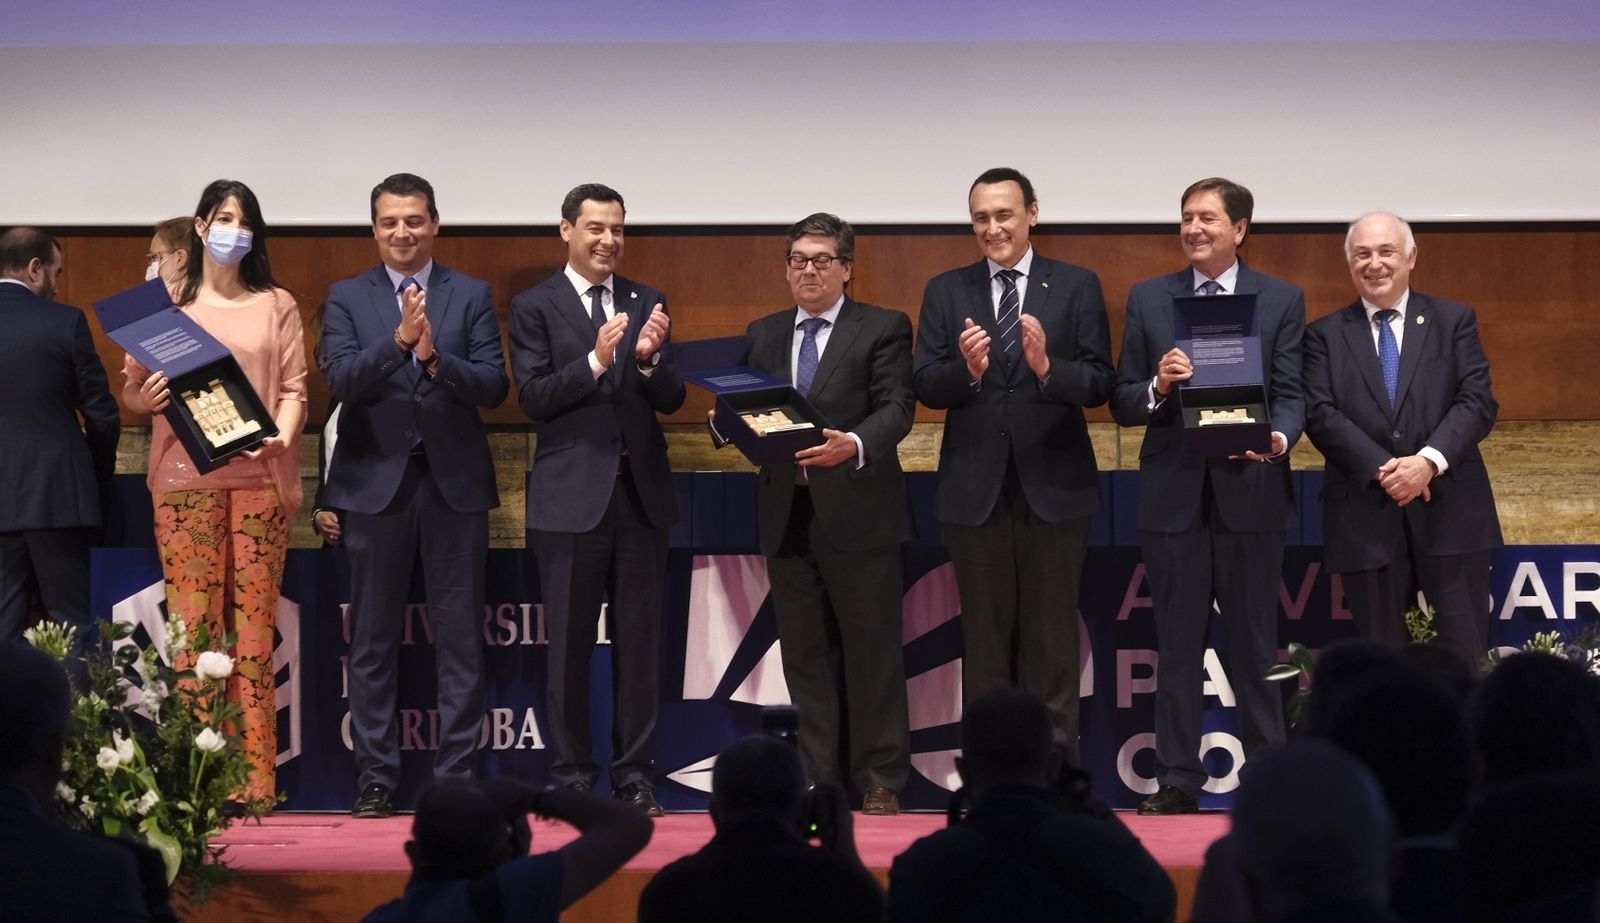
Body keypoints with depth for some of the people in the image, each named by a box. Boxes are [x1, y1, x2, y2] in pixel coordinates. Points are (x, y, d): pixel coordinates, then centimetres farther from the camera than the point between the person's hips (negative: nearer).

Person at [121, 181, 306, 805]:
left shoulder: (276, 305, 14)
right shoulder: (165, 304, 13)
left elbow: (293, 386, 7)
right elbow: (131, 389, 9)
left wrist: (282, 436, -11)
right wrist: (147, 396, -14)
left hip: (259, 476, 0)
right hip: (185, 478, 0)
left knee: (253, 625, -4)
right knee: (193, 625, -5)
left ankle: (255, 779, -4)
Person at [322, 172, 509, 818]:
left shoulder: (471, 297, 7)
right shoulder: (347, 299, 6)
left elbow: (493, 386, -3)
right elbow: (341, 382, -8)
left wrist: (436, 357, -19)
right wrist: (399, 341, -22)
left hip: (455, 481, 0)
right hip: (377, 481, 0)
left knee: (460, 636, 2)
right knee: (373, 640, 4)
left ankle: (458, 775, 7)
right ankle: (376, 779, 9)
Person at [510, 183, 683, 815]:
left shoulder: (647, 305, 10)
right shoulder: (535, 307, 1)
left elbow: (671, 401, 5)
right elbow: (534, 399, -8)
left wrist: (649, 359, -14)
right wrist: (595, 362, -20)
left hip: (640, 493, 3)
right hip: (572, 496, -3)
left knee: (639, 643, 5)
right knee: (569, 644, 2)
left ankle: (635, 774, 11)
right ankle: (572, 774, 9)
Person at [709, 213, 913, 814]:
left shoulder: (883, 329, 2)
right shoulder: (762, 336, 17)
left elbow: (896, 407, -9)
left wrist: (854, 445, -27)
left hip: (857, 513, -5)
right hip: (788, 515, 5)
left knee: (871, 652, -1)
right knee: (805, 656, 8)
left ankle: (880, 781, 4)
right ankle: (818, 780, 13)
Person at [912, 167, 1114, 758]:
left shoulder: (1077, 287, 2)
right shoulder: (946, 292, 6)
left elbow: (1099, 384, -5)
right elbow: (926, 387, -2)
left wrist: (1048, 367, -24)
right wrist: (967, 370, -22)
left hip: (1053, 487, -1)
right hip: (976, 489, 2)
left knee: (1053, 639, 4)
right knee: (985, 639, 8)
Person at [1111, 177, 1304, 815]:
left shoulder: (1281, 301, 6)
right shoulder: (1148, 300, 9)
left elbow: (1289, 396, 0)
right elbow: (1122, 404, 7)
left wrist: (1277, 439, -21)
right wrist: (1158, 386, -14)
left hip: (1250, 492, -1)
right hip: (1174, 495, 2)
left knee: (1255, 645, 3)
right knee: (1177, 647, 5)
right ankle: (1177, 780, 10)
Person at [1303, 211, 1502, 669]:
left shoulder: (1454, 321, 9)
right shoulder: (1326, 335, 9)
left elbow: (1477, 402, -2)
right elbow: (1320, 415, -3)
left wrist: (1430, 460, -18)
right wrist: (1383, 470, -15)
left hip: (1450, 512, 0)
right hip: (1367, 519, 0)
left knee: (1465, 659, -1)